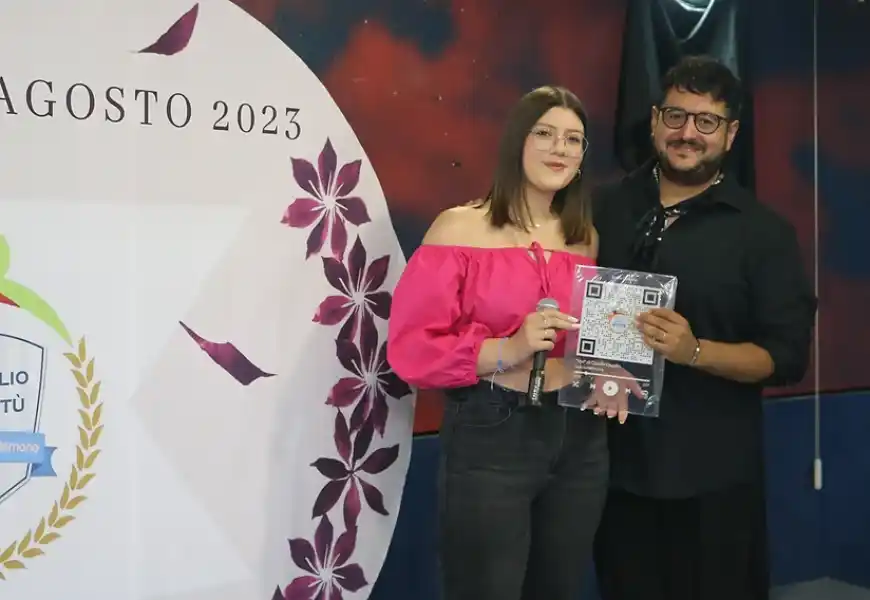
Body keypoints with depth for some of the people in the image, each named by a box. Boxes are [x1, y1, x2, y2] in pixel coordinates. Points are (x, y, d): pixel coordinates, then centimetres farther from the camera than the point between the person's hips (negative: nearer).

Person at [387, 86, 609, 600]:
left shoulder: (587, 239, 8)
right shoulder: (460, 228, -6)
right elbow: (412, 347, -11)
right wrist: (506, 351, -22)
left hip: (580, 441, 5)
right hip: (488, 441, -5)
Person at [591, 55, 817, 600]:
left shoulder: (763, 231, -4)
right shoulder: (606, 208, 5)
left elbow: (788, 356, -8)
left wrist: (694, 351, -23)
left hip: (712, 473, -3)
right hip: (616, 459, 3)